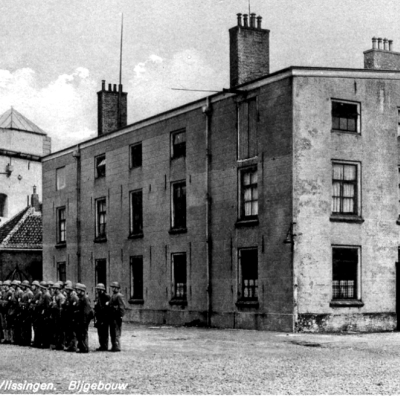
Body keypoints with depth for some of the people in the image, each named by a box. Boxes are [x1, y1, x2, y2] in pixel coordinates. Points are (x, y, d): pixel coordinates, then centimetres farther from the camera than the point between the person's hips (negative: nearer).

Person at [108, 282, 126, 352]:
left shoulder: (119, 296, -12)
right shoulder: (112, 295, 18)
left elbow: (122, 306, -17)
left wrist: (121, 315, -19)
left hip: (116, 317, -10)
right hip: (112, 317, 10)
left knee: (116, 333, -8)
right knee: (112, 332, 12)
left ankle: (117, 347, -5)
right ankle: (113, 346, 18)